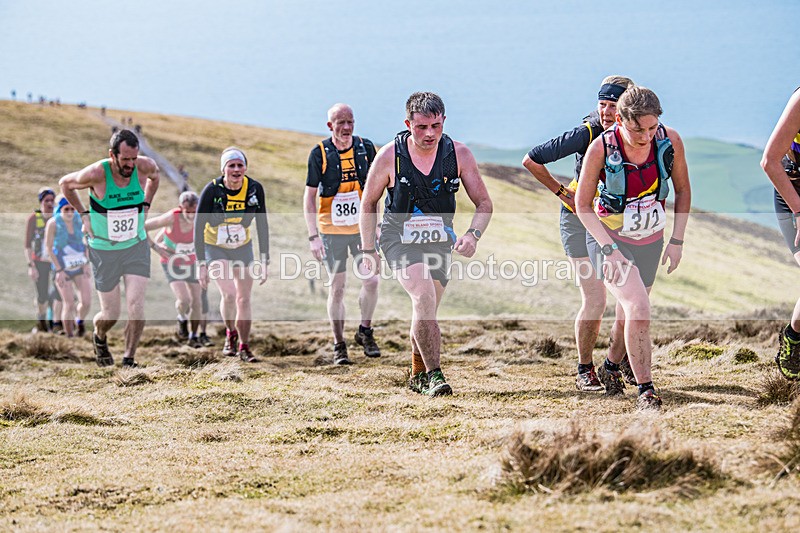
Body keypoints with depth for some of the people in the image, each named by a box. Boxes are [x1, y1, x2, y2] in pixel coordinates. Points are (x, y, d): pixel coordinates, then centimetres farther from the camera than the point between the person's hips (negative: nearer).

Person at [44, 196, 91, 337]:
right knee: (69, 305, -5)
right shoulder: (53, 223, -15)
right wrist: (59, 271, -14)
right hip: (63, 268, -3)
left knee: (86, 302, -6)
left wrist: (86, 263, 0)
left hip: (79, 267, 3)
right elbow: (48, 248, -11)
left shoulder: (78, 220, -5)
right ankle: (69, 336, 10)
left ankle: (80, 320, 26)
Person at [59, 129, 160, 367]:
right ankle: (99, 337, 40)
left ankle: (129, 360, 1)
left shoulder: (145, 166, -13)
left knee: (136, 306, -12)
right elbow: (65, 184, -1)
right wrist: (84, 215, -3)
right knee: (110, 314, 5)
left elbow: (155, 176, 15)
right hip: (104, 250, -2)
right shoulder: (96, 174, -23)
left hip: (137, 247, 2)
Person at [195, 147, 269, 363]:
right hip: (215, 249, -3)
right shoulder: (212, 190, -22)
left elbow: (262, 226, -5)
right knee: (229, 294, -21)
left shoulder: (255, 189, -15)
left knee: (244, 299, 3)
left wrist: (264, 261, -6)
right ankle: (230, 334, 5)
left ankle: (244, 348, 16)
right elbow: (198, 228, -17)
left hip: (243, 248, 3)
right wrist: (201, 264, -20)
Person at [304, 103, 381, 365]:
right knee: (337, 287, 1)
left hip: (362, 227, 2)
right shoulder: (319, 153, -7)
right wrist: (313, 236, -8)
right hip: (331, 230, -2)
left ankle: (365, 331, 16)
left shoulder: (366, 148, -1)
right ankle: (339, 346, 11)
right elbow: (309, 196, -3)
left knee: (371, 281, -7)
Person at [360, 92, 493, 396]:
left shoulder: (458, 154, -11)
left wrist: (473, 235, -23)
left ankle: (418, 376, 33)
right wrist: (368, 251, 0)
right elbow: (368, 203, 0)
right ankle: (434, 374, -20)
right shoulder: (390, 156, -15)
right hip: (399, 239, -3)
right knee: (424, 297, -25)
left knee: (426, 313, 9)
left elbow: (484, 203, -5)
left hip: (439, 242, 3)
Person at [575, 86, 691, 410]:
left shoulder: (670, 141, -16)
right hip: (608, 238, -4)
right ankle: (645, 390, -14)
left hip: (650, 242, 4)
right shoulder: (601, 149, -23)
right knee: (638, 309, -22)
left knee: (633, 312, 17)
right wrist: (609, 249, -22)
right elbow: (583, 204, -13)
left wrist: (677, 240, -3)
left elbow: (682, 190, 1)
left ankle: (611, 366, 44)